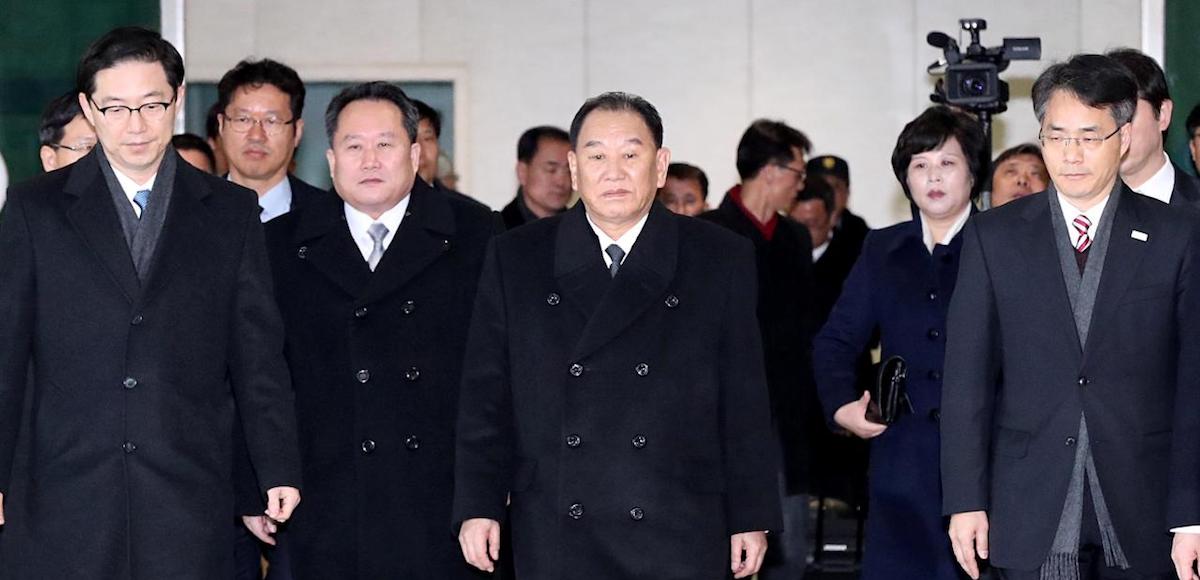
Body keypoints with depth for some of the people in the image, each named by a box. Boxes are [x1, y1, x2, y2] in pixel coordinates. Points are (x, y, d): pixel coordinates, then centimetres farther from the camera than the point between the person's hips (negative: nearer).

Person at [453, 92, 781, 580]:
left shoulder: (721, 260, 5)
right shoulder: (514, 260, 7)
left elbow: (745, 403, 5)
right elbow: (486, 397, 7)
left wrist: (752, 517, 3)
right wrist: (478, 506, 0)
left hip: (682, 540, -1)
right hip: (554, 539, 1)